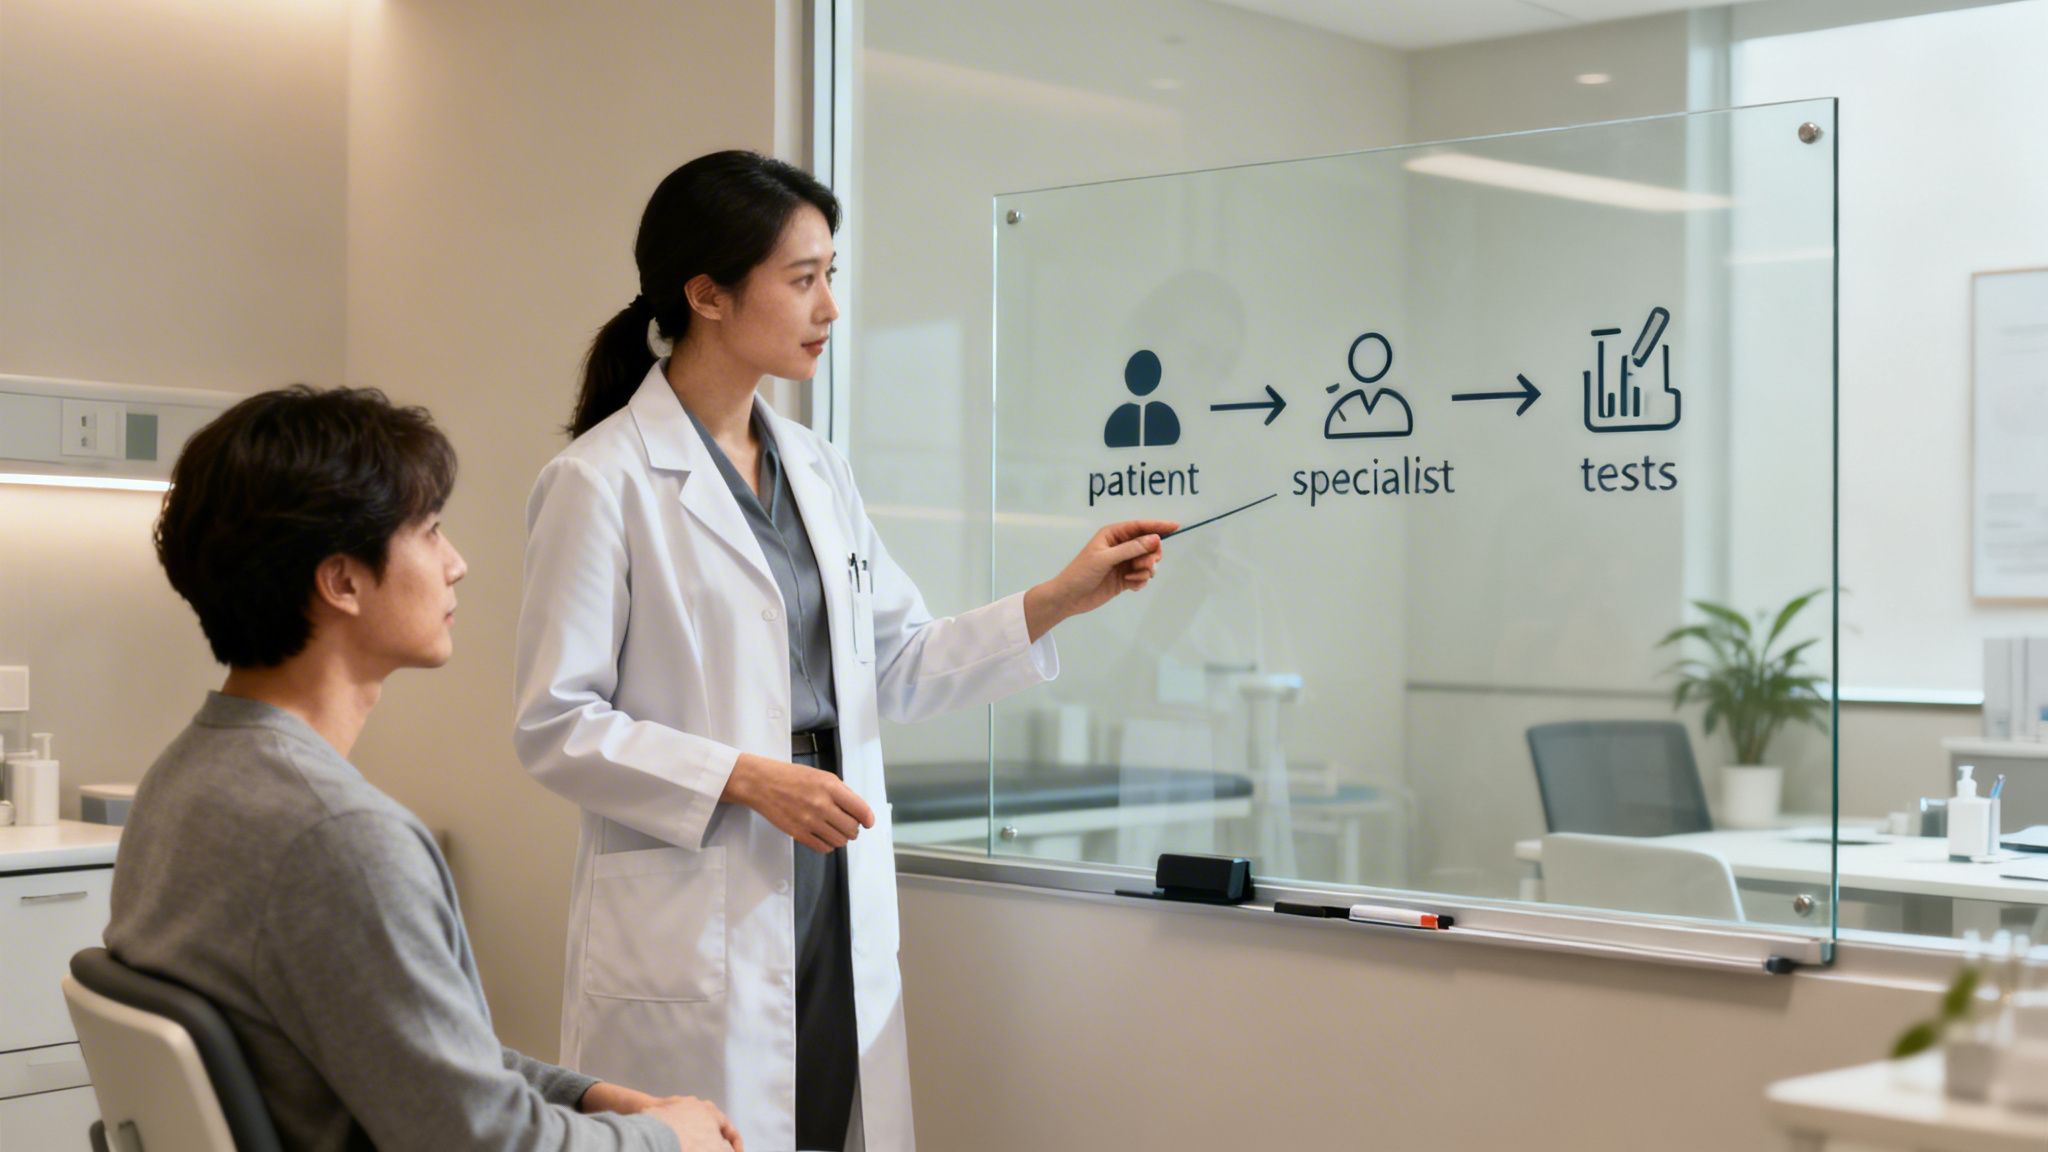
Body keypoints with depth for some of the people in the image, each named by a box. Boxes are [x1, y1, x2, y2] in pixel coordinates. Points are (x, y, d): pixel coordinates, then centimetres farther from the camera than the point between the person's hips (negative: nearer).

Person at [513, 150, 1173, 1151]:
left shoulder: (817, 469, 11)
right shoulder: (600, 482, -10)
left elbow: (897, 667, 14)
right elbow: (555, 727, -10)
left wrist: (1059, 599, 4)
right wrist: (744, 779, -17)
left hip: (838, 916, 6)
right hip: (694, 931, -6)